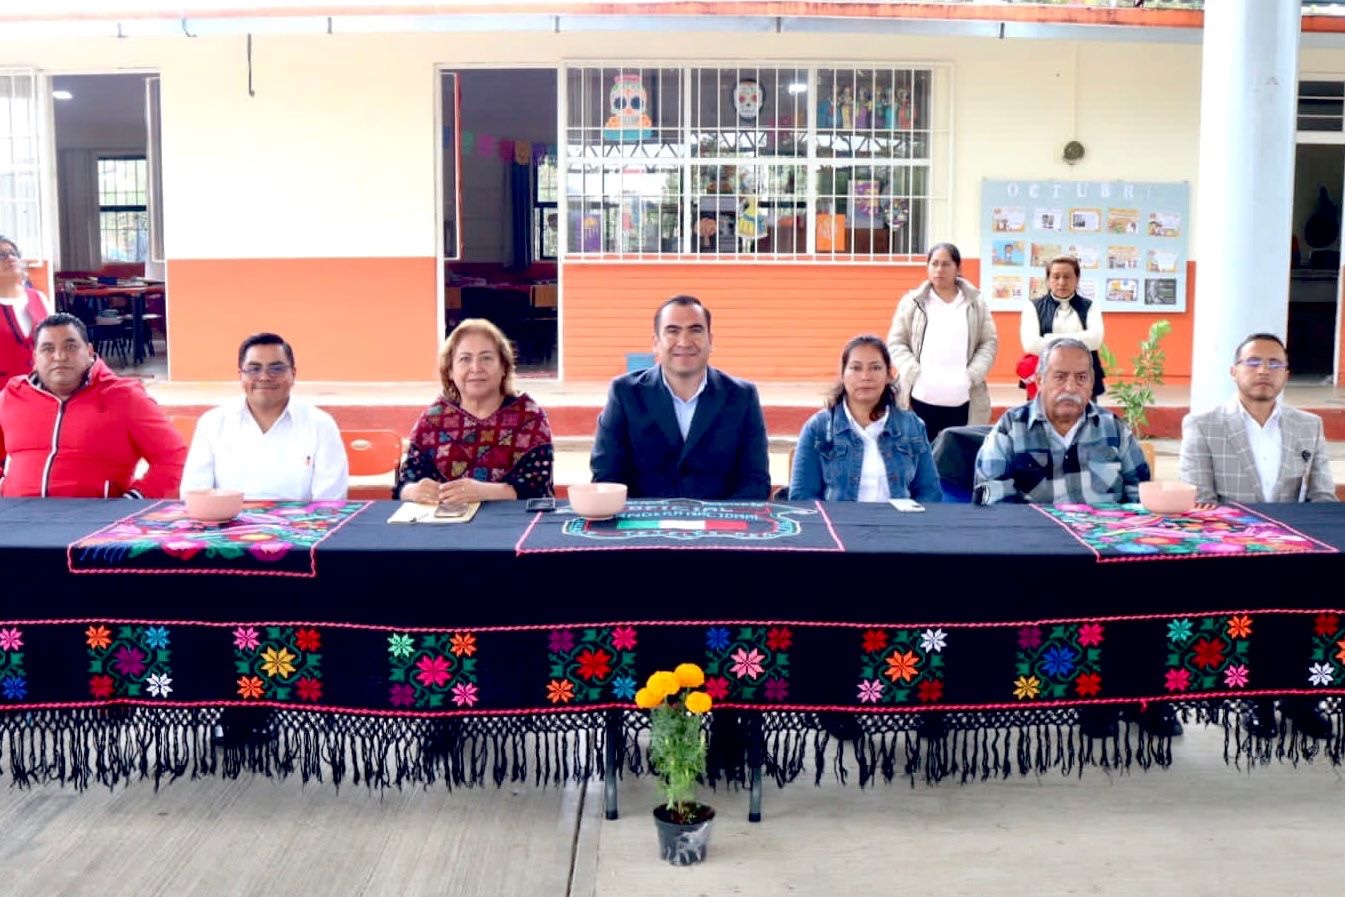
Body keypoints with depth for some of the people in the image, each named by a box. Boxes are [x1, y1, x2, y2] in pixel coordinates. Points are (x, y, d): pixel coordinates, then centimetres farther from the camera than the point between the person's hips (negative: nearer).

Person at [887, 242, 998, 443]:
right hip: (921, 398, -1)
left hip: (964, 401, 1)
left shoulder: (976, 303, 10)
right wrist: (915, 374, -10)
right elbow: (896, 343, 5)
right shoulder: (912, 302, 8)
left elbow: (989, 343, 8)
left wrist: (971, 376, -7)